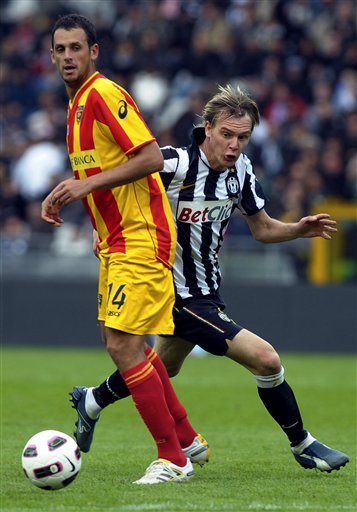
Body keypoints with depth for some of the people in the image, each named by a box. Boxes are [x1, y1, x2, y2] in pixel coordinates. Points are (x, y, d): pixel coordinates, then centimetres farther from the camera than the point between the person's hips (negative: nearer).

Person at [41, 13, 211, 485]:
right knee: (128, 344, 15)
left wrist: (89, 184, -22)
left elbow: (151, 158, -23)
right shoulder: (77, 103, 15)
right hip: (115, 242, 10)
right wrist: (67, 193, 11)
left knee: (123, 346, -14)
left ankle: (172, 459, -6)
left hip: (140, 240, -10)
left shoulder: (104, 94, -15)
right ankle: (188, 440, 27)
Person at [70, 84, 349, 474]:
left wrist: (301, 229, -10)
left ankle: (91, 402, 55)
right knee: (265, 359, -16)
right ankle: (302, 445, 5)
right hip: (183, 297, -8)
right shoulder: (174, 164, -24)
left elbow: (262, 229, 8)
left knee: (163, 368, 31)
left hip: (205, 292, 8)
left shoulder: (240, 169, -3)